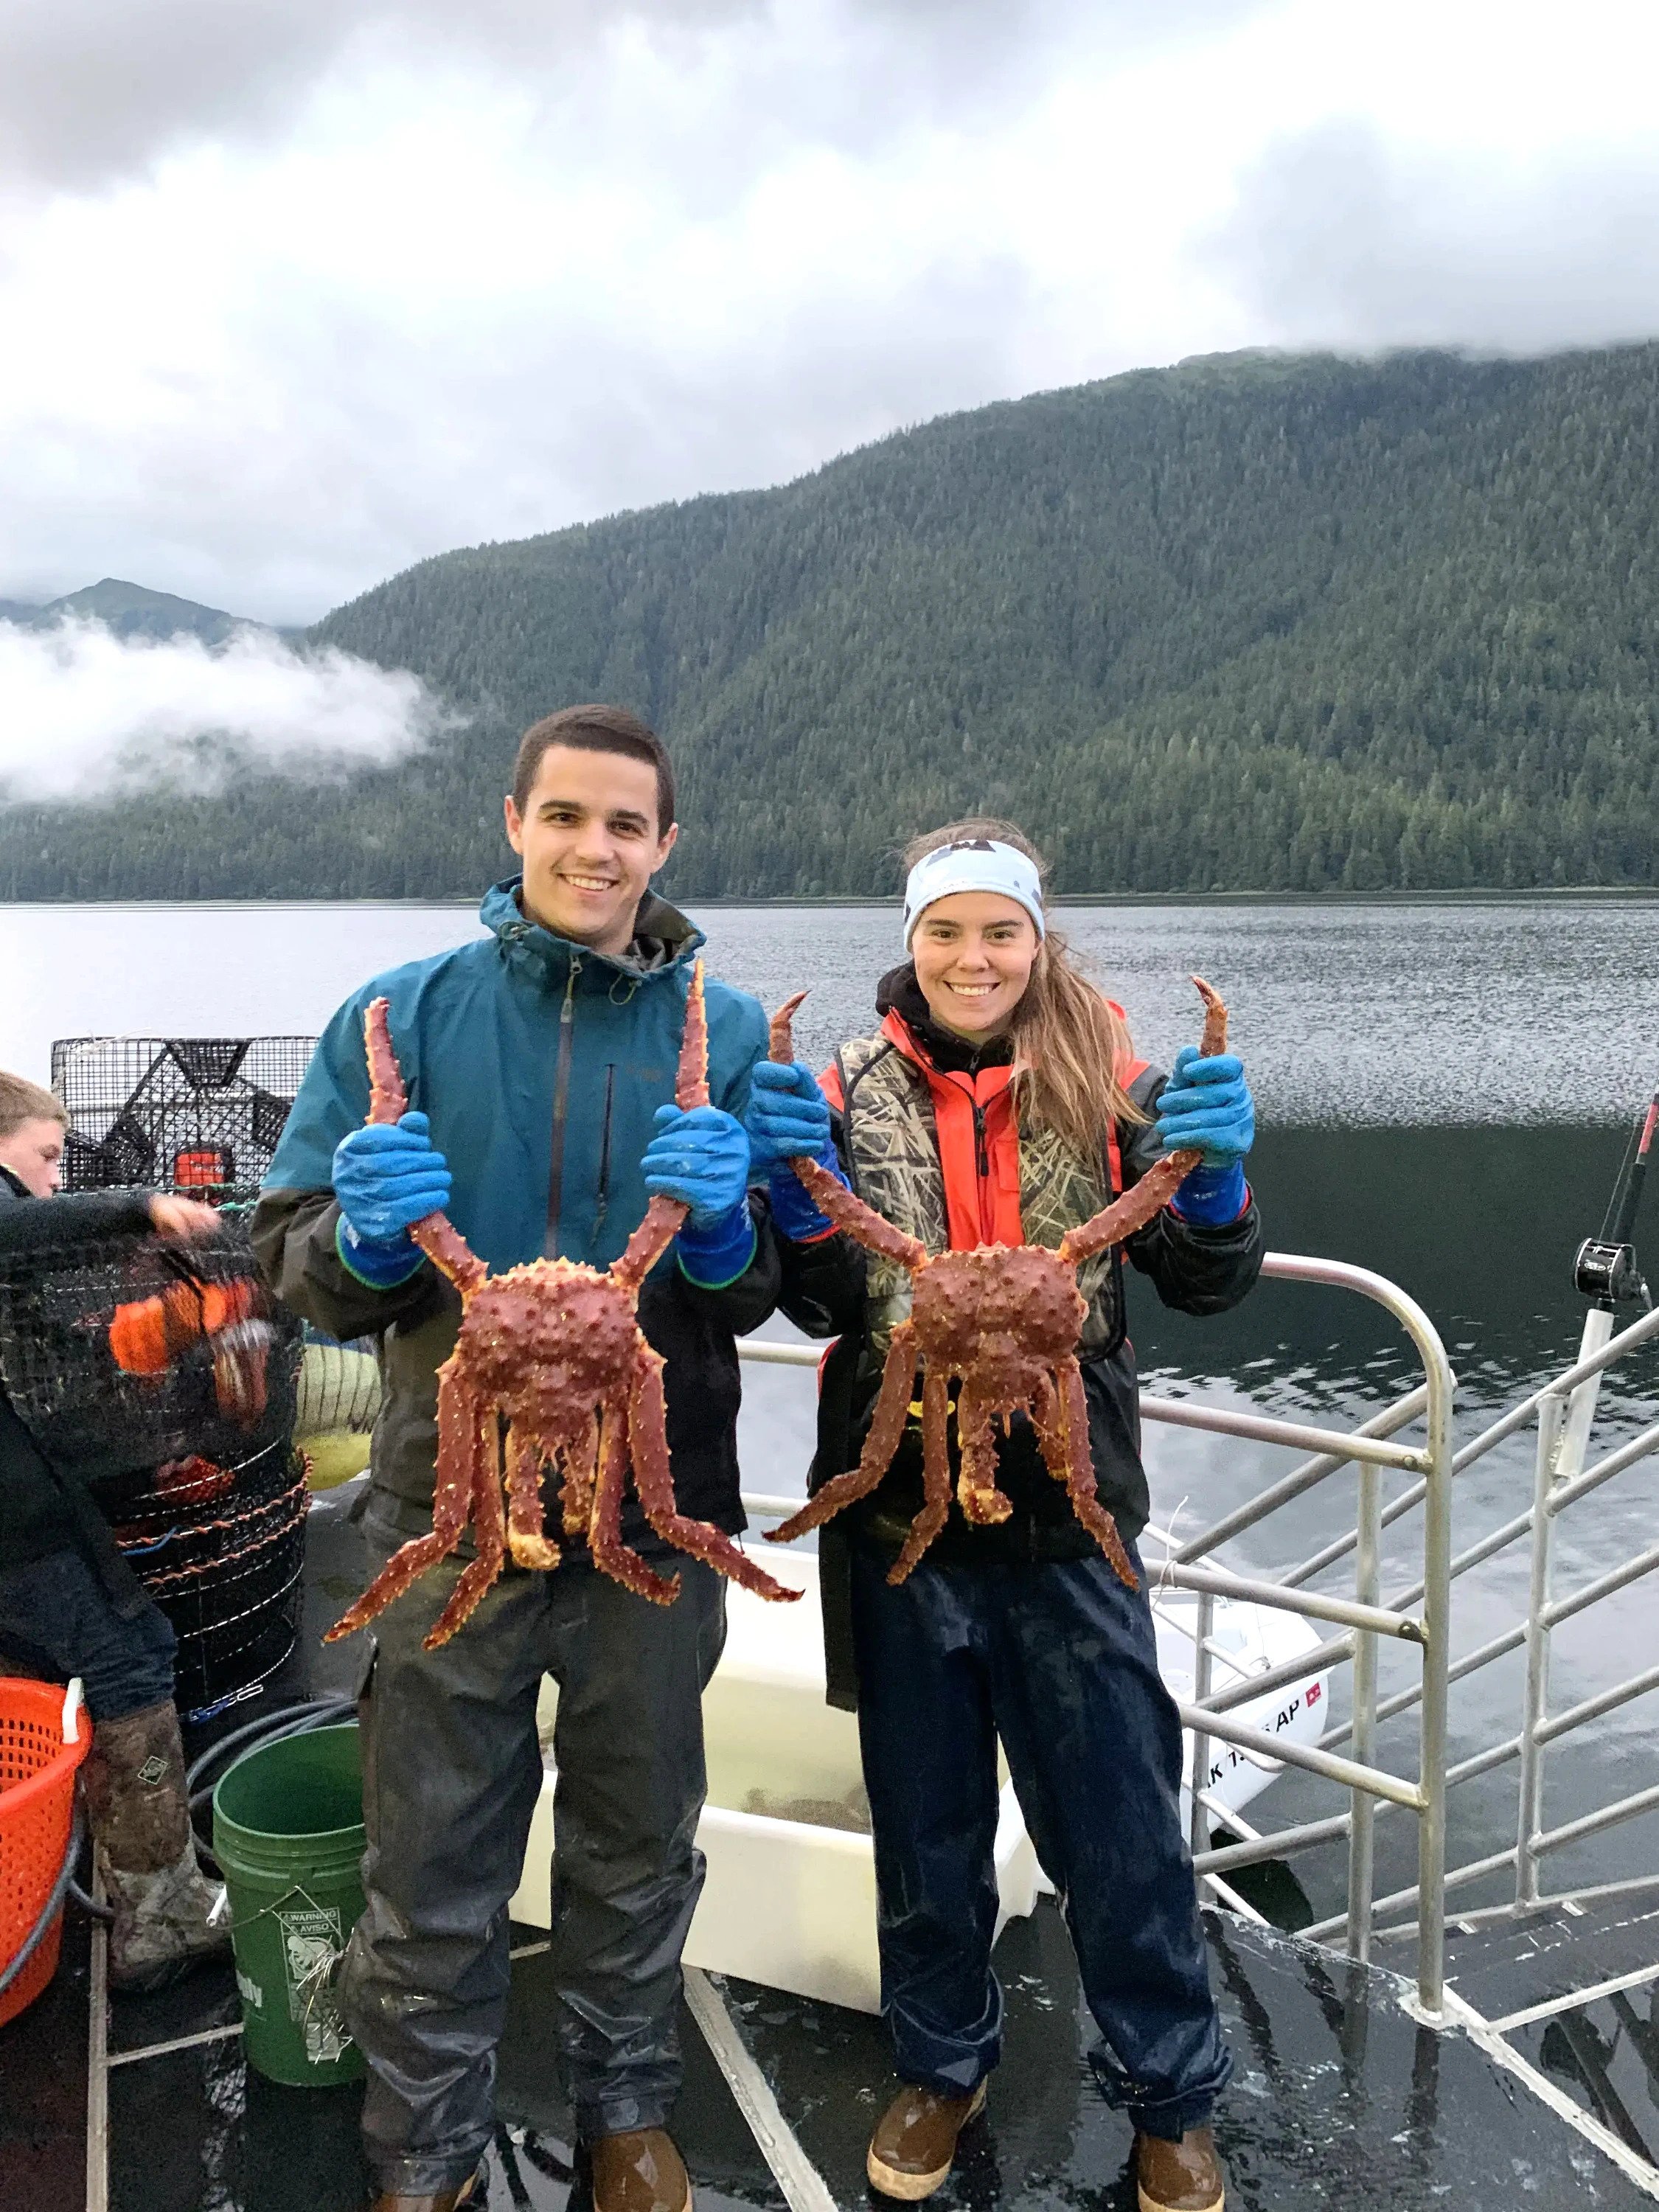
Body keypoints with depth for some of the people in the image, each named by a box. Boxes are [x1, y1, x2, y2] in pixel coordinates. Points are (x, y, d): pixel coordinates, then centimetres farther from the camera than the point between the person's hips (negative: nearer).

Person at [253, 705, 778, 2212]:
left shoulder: (729, 1033, -1)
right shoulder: (404, 1012, -3)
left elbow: (769, 1291, -1)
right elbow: (301, 1266, -2)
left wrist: (722, 1223, -22)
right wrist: (369, 1231, -23)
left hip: (658, 1504, 1)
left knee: (637, 1845, 19)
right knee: (435, 1863, 14)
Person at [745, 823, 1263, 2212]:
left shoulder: (1104, 1085, -3)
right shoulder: (854, 1091, -1)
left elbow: (1209, 1285, -4)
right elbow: (823, 1304, -4)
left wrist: (1213, 1170, -22)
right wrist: (795, 1177, -20)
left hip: (1067, 1515, -1)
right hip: (898, 1510, 1)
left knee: (1120, 1823, 12)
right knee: (925, 1821, 18)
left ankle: (1171, 2097, 37)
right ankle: (943, 2063, 43)